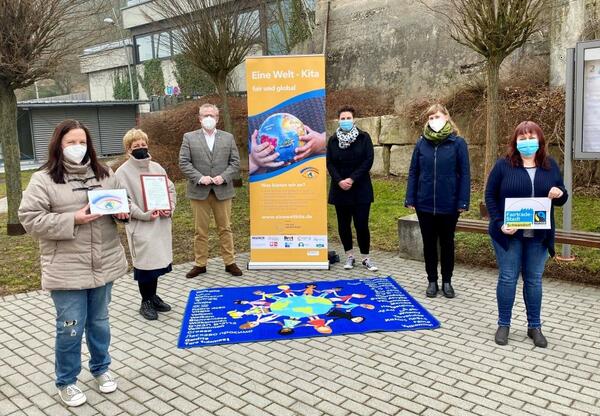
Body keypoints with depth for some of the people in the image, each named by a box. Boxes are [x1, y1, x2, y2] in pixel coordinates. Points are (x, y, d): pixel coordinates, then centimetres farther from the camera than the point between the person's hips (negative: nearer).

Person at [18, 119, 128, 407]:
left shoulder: (104, 174, 7)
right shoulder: (43, 179, -6)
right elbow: (30, 219, -11)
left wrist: (123, 211, -7)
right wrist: (72, 220, -20)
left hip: (104, 264, 4)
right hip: (67, 270, -4)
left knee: (99, 321, 18)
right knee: (70, 327, 5)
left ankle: (101, 368, 38)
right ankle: (66, 382, 26)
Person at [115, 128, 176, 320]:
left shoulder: (156, 167, 9)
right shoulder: (123, 172, -6)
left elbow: (170, 189, 13)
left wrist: (170, 208, -4)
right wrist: (143, 215, -21)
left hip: (161, 223, 5)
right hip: (140, 226, -5)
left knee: (158, 260, 13)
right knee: (145, 263, 1)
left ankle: (153, 296, 31)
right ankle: (146, 302, 18)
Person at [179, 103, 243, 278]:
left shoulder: (228, 137, 9)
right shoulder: (189, 137, 4)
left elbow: (235, 162, 5)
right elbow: (183, 162, -2)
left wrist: (223, 177, -11)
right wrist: (199, 178, -14)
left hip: (223, 190, 1)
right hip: (199, 191, -1)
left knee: (225, 228, 7)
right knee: (200, 230, 7)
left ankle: (230, 262, 16)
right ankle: (200, 264, 17)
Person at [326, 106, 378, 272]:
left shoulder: (364, 137, 0)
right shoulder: (333, 140, 7)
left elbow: (368, 160, -7)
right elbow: (330, 163, 2)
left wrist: (352, 179, -14)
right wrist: (339, 181, -13)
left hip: (360, 189, -2)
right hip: (340, 189, 3)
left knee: (362, 225, -4)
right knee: (343, 225, 8)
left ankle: (365, 258, 9)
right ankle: (349, 256, 21)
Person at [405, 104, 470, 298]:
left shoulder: (458, 143, -5)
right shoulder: (421, 143, 2)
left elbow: (464, 174, -5)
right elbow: (413, 172, 4)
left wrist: (463, 201, -9)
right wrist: (410, 198, -2)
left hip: (449, 205, -2)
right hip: (425, 204, 2)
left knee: (447, 243, 13)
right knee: (429, 243, 12)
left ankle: (447, 281, 27)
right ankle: (432, 281, 26)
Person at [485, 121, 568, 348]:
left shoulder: (550, 165, 6)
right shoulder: (504, 165, -3)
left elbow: (561, 198, 12)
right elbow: (490, 195, -3)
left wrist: (559, 194, -13)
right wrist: (499, 224, -14)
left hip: (538, 235, 3)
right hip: (509, 234, -2)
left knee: (534, 280, 10)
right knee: (508, 278, 3)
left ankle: (534, 327, 22)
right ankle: (503, 325, 17)